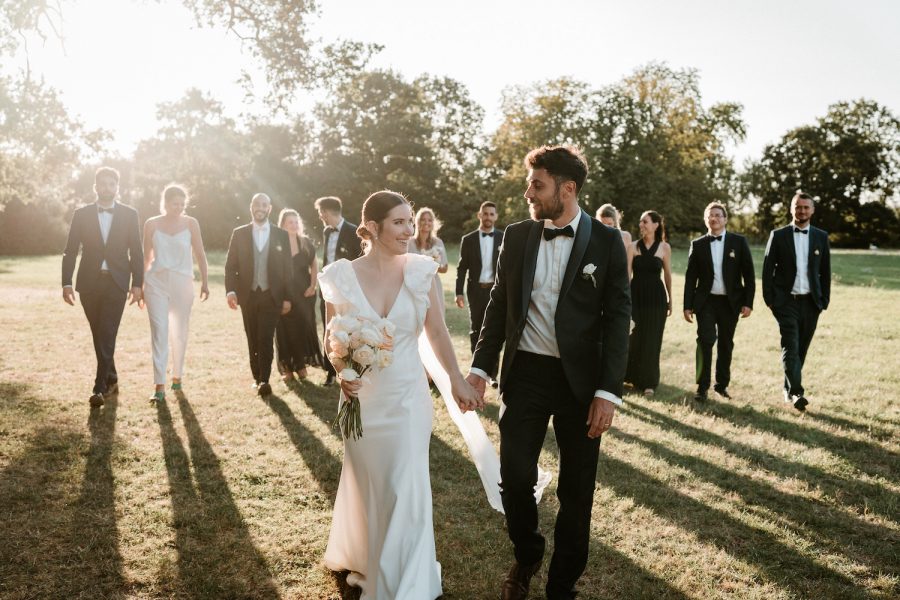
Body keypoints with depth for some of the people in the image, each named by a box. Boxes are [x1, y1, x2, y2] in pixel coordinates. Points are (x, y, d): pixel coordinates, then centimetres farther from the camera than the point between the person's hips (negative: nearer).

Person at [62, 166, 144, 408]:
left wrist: (137, 284, -3)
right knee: (99, 335, 11)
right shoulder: (82, 214, 4)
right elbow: (70, 251, 3)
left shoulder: (129, 214, 2)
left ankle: (100, 387, -9)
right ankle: (111, 378, 27)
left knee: (107, 334, -10)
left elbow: (136, 252, 2)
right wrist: (67, 283, -4)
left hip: (116, 282, -2)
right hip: (89, 282, 2)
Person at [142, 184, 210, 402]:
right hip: (156, 282, 0)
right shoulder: (151, 224, 3)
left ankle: (177, 376, 29)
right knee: (159, 331, -9)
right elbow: (146, 257, 10)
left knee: (179, 333, 10)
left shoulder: (191, 223, 1)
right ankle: (160, 386, -11)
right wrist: (140, 285, 12)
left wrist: (205, 282, -2)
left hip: (182, 282, 0)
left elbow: (200, 255, 3)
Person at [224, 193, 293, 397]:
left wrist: (287, 297, 0)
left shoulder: (281, 235, 4)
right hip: (247, 295, 2)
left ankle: (264, 380, -10)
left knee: (266, 338, -10)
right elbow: (230, 266, 4)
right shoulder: (239, 234, 6)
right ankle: (256, 376, 20)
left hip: (271, 296, -2)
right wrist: (230, 290, -10)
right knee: (253, 340, 9)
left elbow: (287, 269, 4)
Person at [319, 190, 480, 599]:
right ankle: (362, 560, 47)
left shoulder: (421, 271, -8)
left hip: (407, 395, 0)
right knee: (364, 484, 18)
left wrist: (457, 382, 1)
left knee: (406, 488, 1)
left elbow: (437, 331, 0)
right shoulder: (342, 277, -10)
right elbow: (332, 341, 0)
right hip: (361, 397, 1)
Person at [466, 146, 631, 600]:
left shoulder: (606, 242, -5)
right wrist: (481, 367, 0)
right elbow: (499, 305, 8)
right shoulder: (516, 236, 4)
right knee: (515, 477, 1)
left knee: (576, 489, 8)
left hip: (581, 379, -2)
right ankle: (526, 556, 31)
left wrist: (608, 391, -12)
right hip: (525, 373, 2)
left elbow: (617, 319, -6)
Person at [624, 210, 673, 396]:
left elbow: (667, 275, 9)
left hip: (656, 297, -1)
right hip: (635, 295, 1)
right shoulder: (633, 246, 1)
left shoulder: (664, 247, 0)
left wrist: (670, 300, 14)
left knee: (651, 339, 4)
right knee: (632, 337, 7)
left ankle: (649, 381, 16)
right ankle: (633, 376, 27)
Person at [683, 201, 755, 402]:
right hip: (706, 301, -1)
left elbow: (749, 274, 1)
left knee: (726, 344, 9)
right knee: (705, 340, -12)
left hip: (731, 302, 1)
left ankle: (722, 385, 23)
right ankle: (702, 386, -5)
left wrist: (748, 302, -5)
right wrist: (688, 305, 1)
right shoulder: (698, 245, 4)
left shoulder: (739, 242, 2)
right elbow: (690, 277, 5)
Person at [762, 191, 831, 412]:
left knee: (801, 348, 9)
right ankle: (796, 392, -18)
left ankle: (789, 389, 21)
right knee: (790, 346, -13)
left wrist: (824, 300, 5)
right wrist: (769, 299, -5)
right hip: (786, 301, -3)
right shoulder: (778, 236, 1)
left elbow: (825, 271, 10)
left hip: (811, 302, 3)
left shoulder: (821, 237, 8)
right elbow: (768, 269, 1)